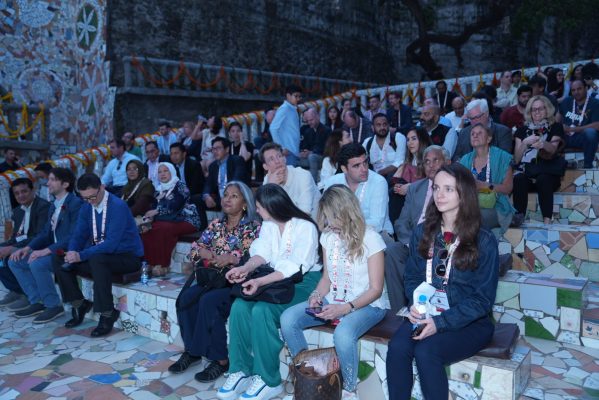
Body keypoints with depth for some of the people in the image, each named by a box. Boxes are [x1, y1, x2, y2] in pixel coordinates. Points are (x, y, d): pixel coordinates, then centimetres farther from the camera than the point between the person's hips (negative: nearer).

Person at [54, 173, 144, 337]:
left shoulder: (118, 206, -21)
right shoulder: (87, 207, 4)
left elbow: (111, 244, -28)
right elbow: (79, 235, 7)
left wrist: (81, 256, -30)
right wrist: (72, 253, -15)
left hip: (128, 257, -8)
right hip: (99, 254, 8)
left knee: (97, 259, -37)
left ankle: (108, 314, -26)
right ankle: (80, 305, 10)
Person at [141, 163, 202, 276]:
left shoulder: (180, 186, -3)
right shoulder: (159, 191, 18)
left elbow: (175, 206, -16)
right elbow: (154, 209, 10)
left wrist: (157, 211, -12)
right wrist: (149, 219, -9)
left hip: (186, 221, -6)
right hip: (169, 221, 6)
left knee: (163, 228, -32)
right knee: (148, 229, -20)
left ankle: (162, 265, -25)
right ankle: (151, 264, -18)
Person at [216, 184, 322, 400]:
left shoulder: (305, 227, -14)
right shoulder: (268, 225, 12)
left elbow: (295, 268, -23)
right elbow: (262, 253, 1)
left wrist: (259, 281, -33)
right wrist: (246, 268, -21)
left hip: (303, 283, -7)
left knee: (261, 311, -30)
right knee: (239, 307, -19)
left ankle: (268, 380, -15)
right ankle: (240, 371, -7)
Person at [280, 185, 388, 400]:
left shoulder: (370, 239, -14)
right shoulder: (328, 236, 4)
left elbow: (376, 289, -13)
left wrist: (346, 308, -25)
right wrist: (317, 295, -10)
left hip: (367, 304, -6)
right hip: (333, 301, 6)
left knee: (342, 334, -37)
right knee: (288, 318, -15)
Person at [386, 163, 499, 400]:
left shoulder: (483, 242, -8)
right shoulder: (423, 233, 6)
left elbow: (482, 299, -8)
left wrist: (441, 322, -17)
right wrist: (415, 305, -9)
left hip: (470, 323, -3)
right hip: (425, 317, 4)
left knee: (425, 352, -29)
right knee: (397, 347, -26)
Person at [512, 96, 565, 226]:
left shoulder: (556, 127, 11)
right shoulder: (523, 130, 15)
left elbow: (552, 149, -10)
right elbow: (516, 159, 6)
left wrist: (544, 144, -34)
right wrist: (525, 143, -12)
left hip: (548, 173, -1)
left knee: (543, 180, -36)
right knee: (519, 179, -33)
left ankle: (547, 221, -41)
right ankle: (519, 216, -43)